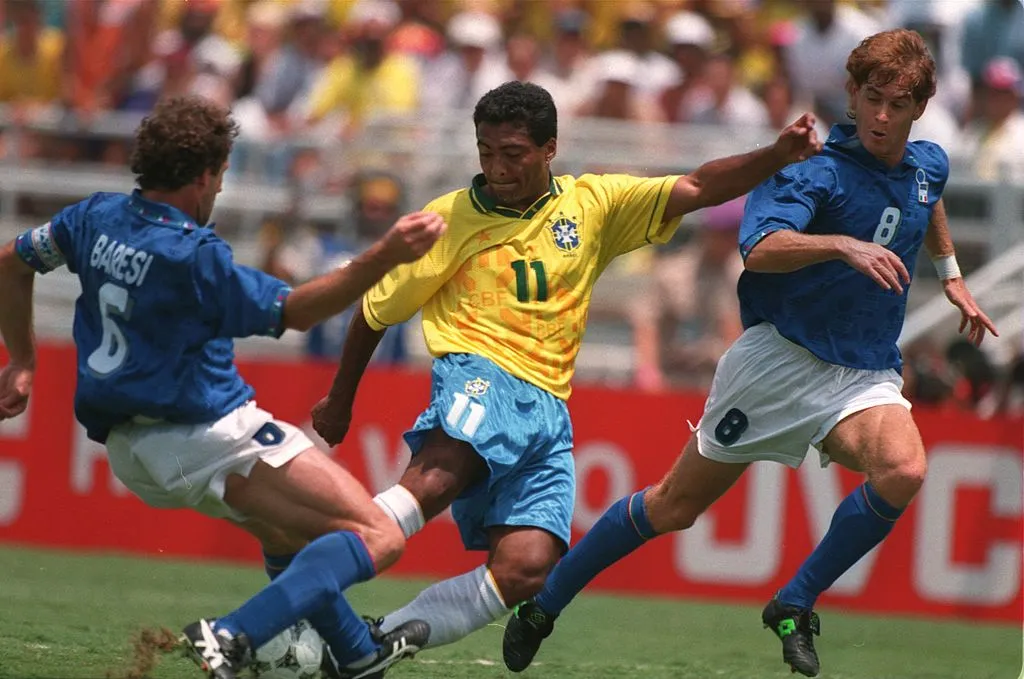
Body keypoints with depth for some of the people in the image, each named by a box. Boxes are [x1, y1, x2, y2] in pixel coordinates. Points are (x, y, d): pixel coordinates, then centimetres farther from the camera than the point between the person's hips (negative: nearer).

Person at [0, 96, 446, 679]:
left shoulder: (99, 216, 4)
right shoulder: (193, 257, -20)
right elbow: (296, 311, -18)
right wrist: (385, 257, -24)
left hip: (129, 449, 9)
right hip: (209, 436, -9)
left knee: (287, 530, 35)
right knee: (378, 537, -15)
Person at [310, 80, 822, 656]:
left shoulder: (591, 204, 13)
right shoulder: (449, 219, 6)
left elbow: (698, 189, 8)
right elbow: (376, 311, 16)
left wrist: (777, 156, -7)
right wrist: (340, 402, 24)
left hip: (547, 409, 4)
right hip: (480, 377, -4)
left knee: (525, 571, -18)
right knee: (436, 479, -39)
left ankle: (380, 638, -8)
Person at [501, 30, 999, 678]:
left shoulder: (928, 165, 7)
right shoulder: (816, 170, -15)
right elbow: (759, 250, -33)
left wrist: (951, 273, 35)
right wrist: (843, 245, -46)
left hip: (866, 375, 5)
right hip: (780, 356, -5)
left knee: (904, 469, -28)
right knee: (676, 506, 2)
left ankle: (794, 606, -12)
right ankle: (543, 605, 22)